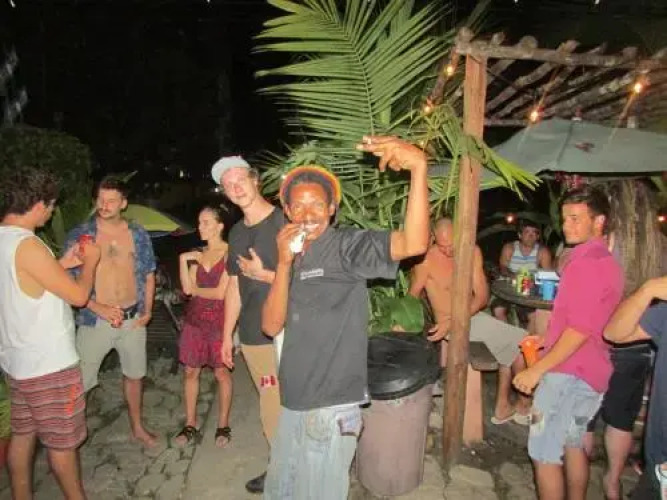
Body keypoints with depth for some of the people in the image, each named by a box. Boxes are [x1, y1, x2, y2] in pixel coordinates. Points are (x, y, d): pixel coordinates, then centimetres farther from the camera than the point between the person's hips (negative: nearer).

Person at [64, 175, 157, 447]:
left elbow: (149, 274, 9)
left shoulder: (138, 234, 1)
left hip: (134, 319, 3)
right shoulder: (79, 235, -7)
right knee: (79, 381, -3)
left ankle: (137, 427, 35)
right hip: (95, 320, -3)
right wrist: (100, 308, -18)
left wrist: (147, 310, -1)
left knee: (133, 374, 17)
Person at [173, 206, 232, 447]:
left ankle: (223, 425, 19)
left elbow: (220, 293, -13)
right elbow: (187, 288, 0)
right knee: (190, 372, 9)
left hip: (219, 321, -5)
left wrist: (197, 290, 1)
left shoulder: (229, 253, -9)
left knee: (222, 372, 4)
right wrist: (183, 260, -8)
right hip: (195, 319, 6)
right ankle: (190, 425, 23)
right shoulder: (198, 254, 10)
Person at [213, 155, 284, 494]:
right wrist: (227, 334, 17)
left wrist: (264, 274, -13)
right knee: (273, 406, 14)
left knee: (275, 409, 0)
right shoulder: (237, 232, 12)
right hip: (251, 335, 6)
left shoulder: (284, 222, -9)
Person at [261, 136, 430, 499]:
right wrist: (284, 263, -16)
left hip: (329, 408, -7)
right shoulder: (291, 258, 7)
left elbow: (414, 243, -30)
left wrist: (419, 167, -41)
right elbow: (271, 326, -4)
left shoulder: (346, 246, -12)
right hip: (293, 403, 7)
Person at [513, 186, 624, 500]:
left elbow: (580, 330, -25)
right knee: (573, 445, 22)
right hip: (590, 372, 10)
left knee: (544, 454, 0)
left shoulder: (586, 262, -20)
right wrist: (548, 339, 20)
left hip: (568, 373, -10)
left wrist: (538, 369, -20)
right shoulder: (606, 261, 11)